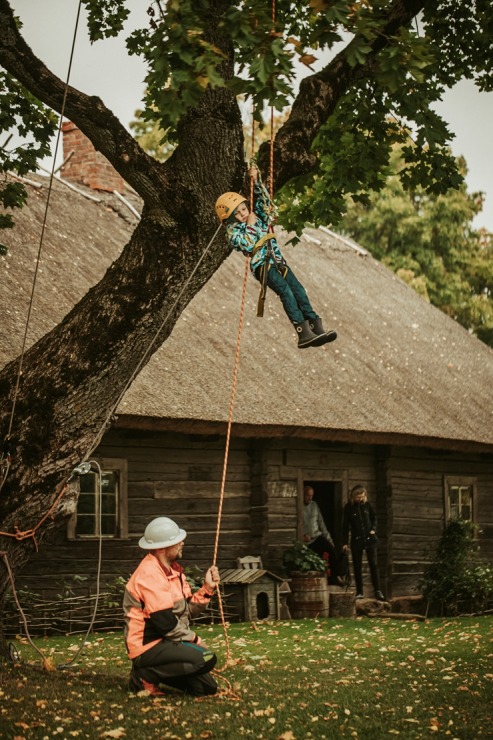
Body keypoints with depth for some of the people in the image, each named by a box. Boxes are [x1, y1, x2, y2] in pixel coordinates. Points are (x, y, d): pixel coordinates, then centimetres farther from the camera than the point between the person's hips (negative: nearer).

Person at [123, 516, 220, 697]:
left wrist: (207, 588, -2)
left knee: (208, 687, 7)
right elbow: (166, 623, -24)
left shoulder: (172, 570, 11)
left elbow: (187, 611, 9)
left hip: (166, 642, 10)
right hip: (148, 646, -10)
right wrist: (194, 639, -12)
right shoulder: (150, 574, -20)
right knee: (206, 659, -27)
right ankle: (146, 675, -12)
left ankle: (152, 671, 15)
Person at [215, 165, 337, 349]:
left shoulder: (257, 216, 21)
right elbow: (247, 245, -13)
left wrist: (256, 181, 7)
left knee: (298, 290, -10)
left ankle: (316, 327, -17)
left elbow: (263, 200, 16)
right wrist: (250, 226, -3)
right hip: (261, 265, -7)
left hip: (277, 261, 7)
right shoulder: (233, 231, 2)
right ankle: (303, 333, -33)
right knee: (286, 291, -24)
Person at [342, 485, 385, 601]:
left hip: (369, 539, 1)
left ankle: (377, 591, -2)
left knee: (373, 564, -3)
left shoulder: (367, 505, 1)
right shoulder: (349, 507, -3)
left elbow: (374, 518, 14)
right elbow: (345, 526, -1)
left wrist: (373, 529, -6)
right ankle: (359, 592, 10)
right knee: (357, 566, 4)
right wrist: (345, 542, -4)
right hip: (356, 540, -1)